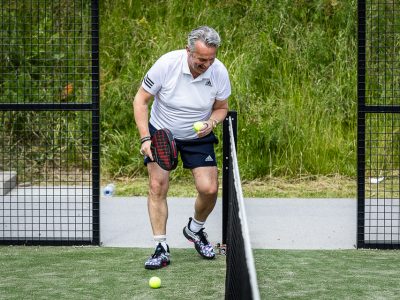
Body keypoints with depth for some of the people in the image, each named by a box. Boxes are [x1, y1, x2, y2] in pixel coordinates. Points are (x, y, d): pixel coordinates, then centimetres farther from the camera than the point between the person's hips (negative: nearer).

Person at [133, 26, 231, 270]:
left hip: (198, 137, 2)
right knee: (157, 187, -12)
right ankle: (162, 249, -4)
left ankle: (195, 229, 24)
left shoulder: (219, 72, -18)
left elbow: (221, 107, 1)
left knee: (209, 189, -8)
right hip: (161, 131, -1)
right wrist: (145, 138, -24)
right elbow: (141, 100, -15)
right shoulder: (167, 64, -26)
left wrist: (212, 122, -22)